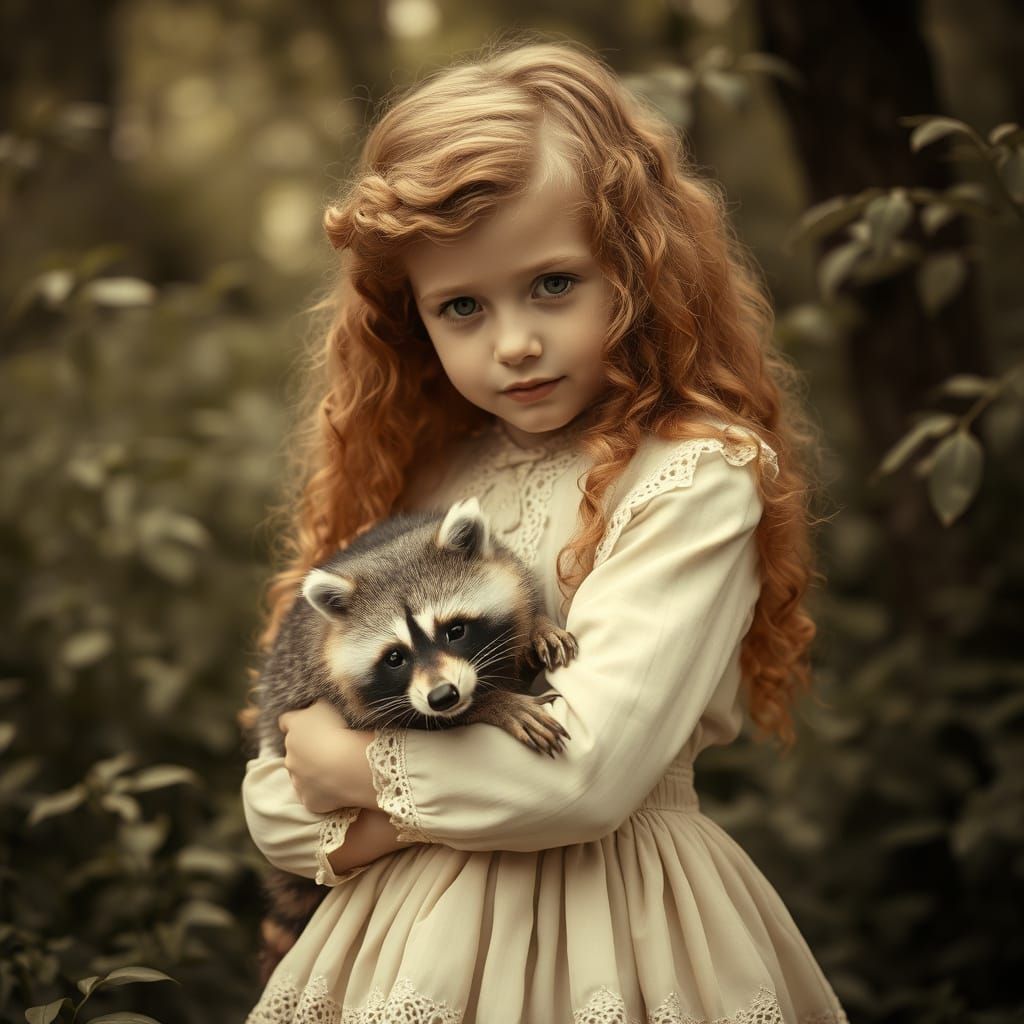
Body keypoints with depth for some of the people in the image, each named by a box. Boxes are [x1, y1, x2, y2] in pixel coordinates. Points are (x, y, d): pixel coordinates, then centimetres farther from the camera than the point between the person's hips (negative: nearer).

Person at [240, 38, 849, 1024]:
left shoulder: (698, 478, -14)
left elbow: (586, 771, -24)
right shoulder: (417, 478, 1)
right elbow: (274, 794, 2)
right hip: (410, 933, 5)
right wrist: (389, 827, -17)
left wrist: (359, 764, -12)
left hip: (612, 934, -4)